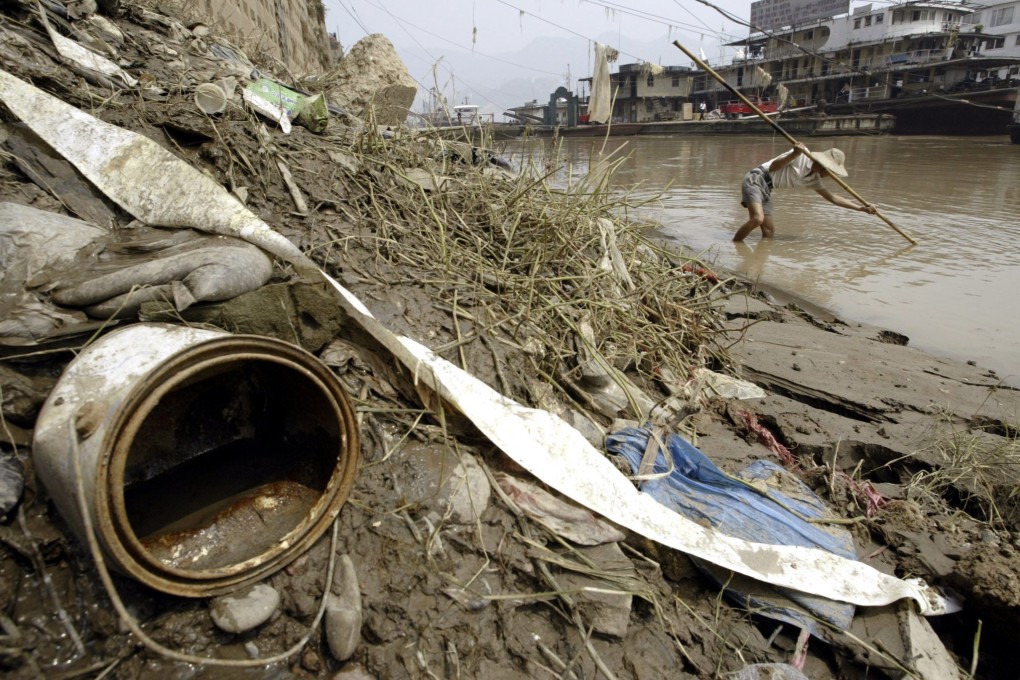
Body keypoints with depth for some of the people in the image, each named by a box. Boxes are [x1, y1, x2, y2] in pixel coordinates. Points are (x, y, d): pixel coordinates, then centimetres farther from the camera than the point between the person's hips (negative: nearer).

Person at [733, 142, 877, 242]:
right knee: (757, 219, -29)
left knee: (769, 232, 2)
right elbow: (772, 167, -15)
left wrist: (861, 208, 18)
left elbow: (832, 198, 21)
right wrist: (793, 155, -31)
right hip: (755, 180, -9)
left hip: (766, 189, 9)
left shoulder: (813, 180, 13)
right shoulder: (803, 155, -9)